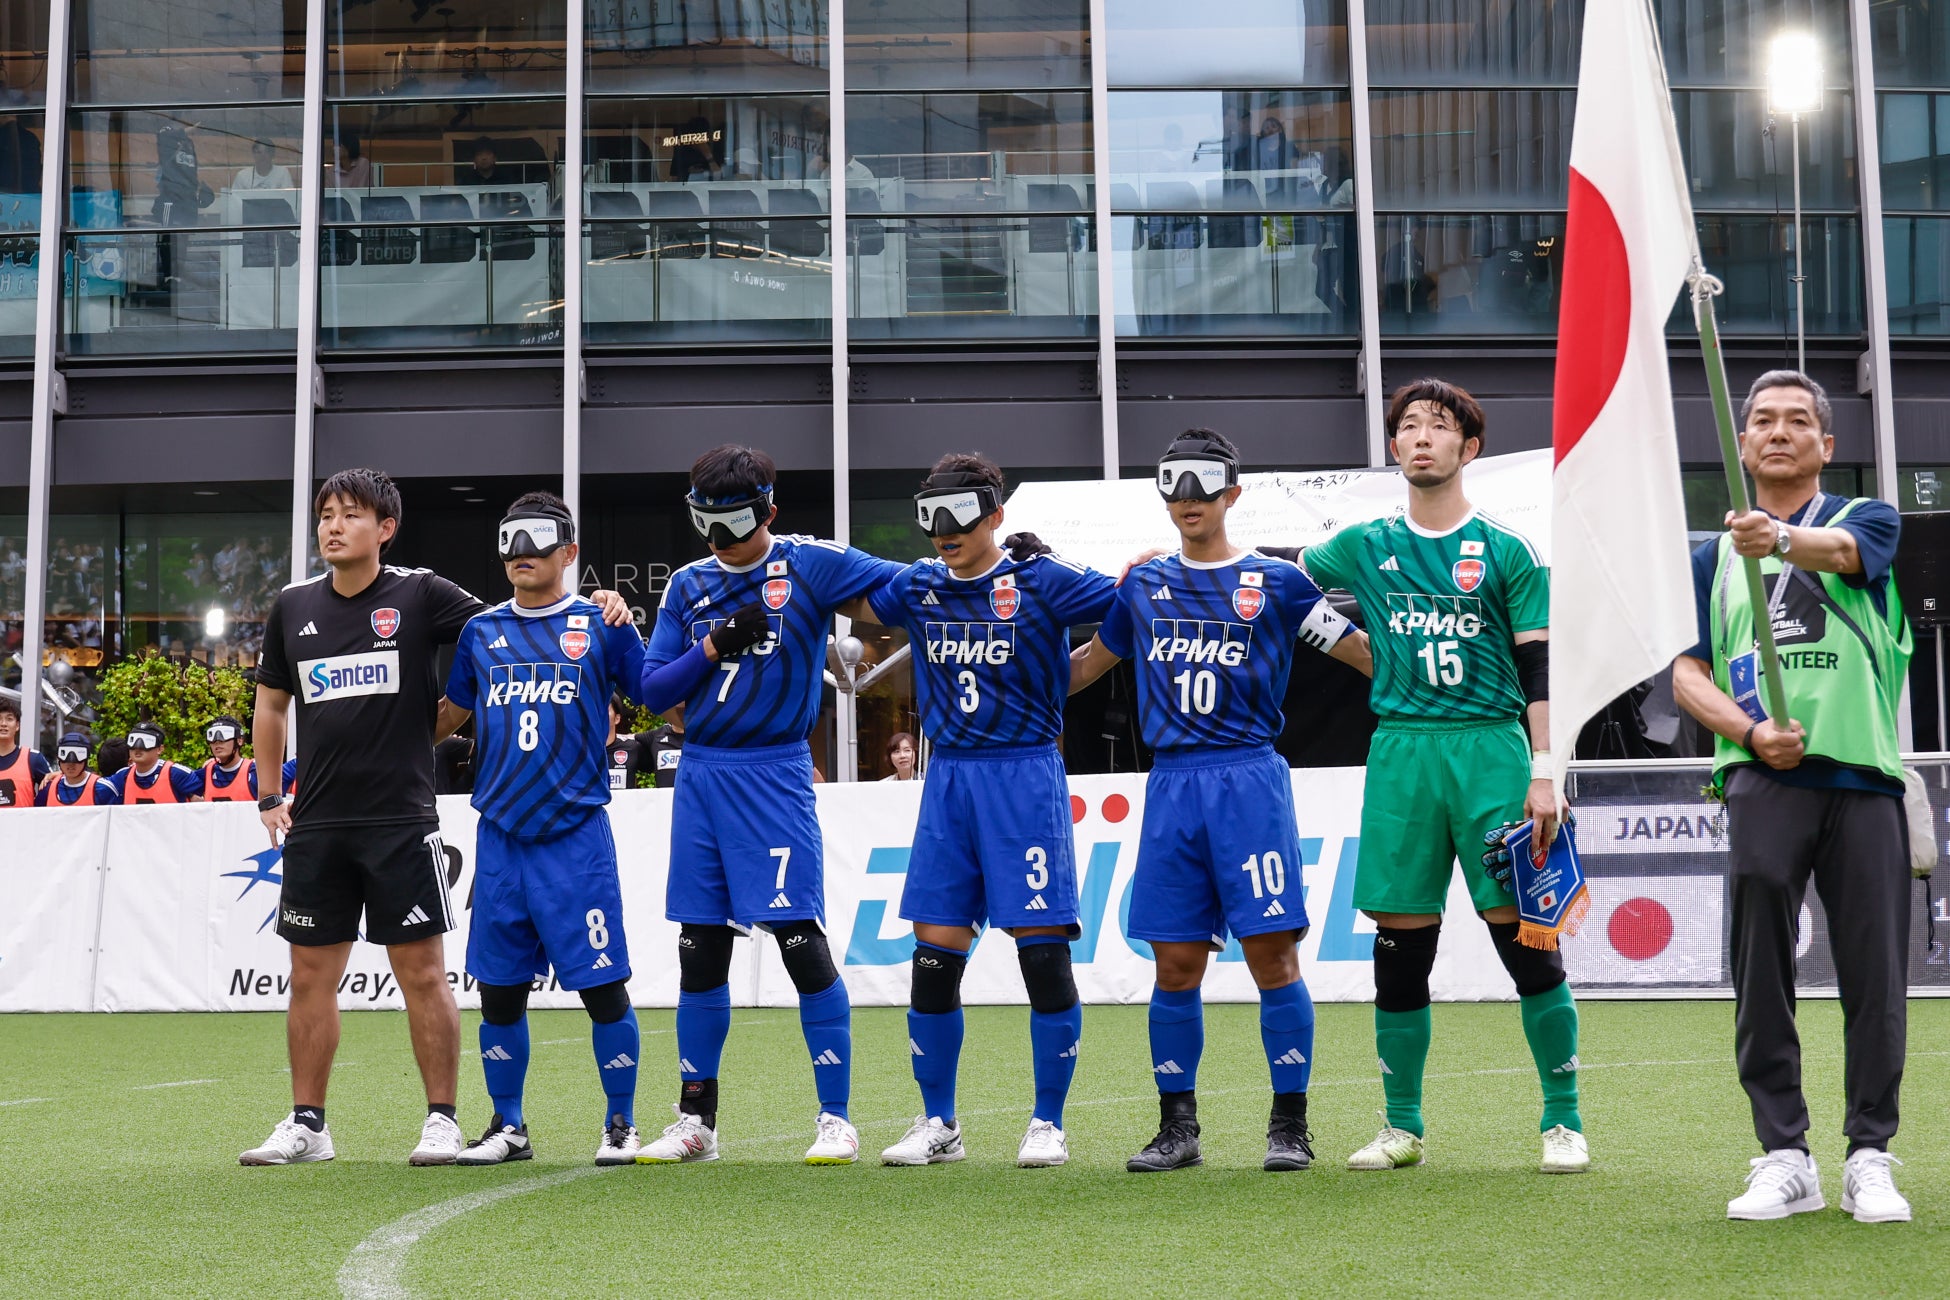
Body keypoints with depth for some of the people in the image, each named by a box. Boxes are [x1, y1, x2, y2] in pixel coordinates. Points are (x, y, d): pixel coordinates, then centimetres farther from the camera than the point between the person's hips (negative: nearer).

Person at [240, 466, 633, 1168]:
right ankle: (307, 1125, 17)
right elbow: (271, 702, 20)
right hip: (316, 822, 4)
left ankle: (441, 1121, 8)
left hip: (402, 819, -4)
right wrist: (269, 796, 15)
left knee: (422, 971, -1)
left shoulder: (419, 594, -2)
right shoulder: (293, 607, 9)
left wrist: (595, 606, -18)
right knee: (311, 973, 7)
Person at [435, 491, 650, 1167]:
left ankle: (621, 1123, 11)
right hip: (499, 835, 4)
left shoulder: (601, 625, 3)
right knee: (499, 990, 7)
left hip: (576, 835, -3)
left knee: (603, 985, -4)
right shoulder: (480, 631, 12)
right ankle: (508, 1128, 21)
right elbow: (449, 714, 23)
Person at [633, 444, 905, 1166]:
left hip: (774, 774, -5)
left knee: (801, 941, -8)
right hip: (701, 775, 5)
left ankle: (835, 1119, 1)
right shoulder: (688, 586, 11)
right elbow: (653, 692, 6)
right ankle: (695, 1121, 18)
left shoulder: (809, 565, -2)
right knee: (700, 950, 8)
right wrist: (713, 645, -8)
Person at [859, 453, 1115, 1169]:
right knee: (933, 953, 3)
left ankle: (1047, 1123, 8)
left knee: (1043, 949, -4)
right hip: (948, 779, 5)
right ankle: (938, 1124, 16)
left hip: (1024, 774, -4)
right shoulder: (918, 587, 10)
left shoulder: (1039, 581, -4)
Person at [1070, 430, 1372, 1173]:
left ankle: (1289, 1125, 4)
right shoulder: (1143, 585, 15)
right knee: (1175, 965, 4)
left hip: (1248, 778, -3)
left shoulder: (1274, 583, 5)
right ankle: (1177, 1129, 14)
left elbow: (1366, 653, 4)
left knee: (1271, 952, -6)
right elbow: (1090, 662, 28)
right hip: (1171, 784, 3)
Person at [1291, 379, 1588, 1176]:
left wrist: (1543, 773, -6)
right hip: (1401, 752, 2)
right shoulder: (1366, 547, 11)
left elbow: (1538, 668, 1)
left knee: (1525, 935, -5)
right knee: (1400, 944, 3)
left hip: (1491, 749, -2)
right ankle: (1402, 1127, 15)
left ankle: (1563, 1123, 5)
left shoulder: (1505, 551, 4)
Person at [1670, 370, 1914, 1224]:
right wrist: (1749, 731, -8)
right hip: (1764, 777, 1)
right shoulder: (1714, 557, 20)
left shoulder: (1867, 518, 11)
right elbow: (1687, 674, 13)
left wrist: (1779, 537, -38)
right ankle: (1784, 1157, 3)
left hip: (1864, 773, -1)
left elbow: (1841, 551, -15)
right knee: (1761, 973, -5)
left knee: (1875, 976, -1)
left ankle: (1869, 1159, 10)